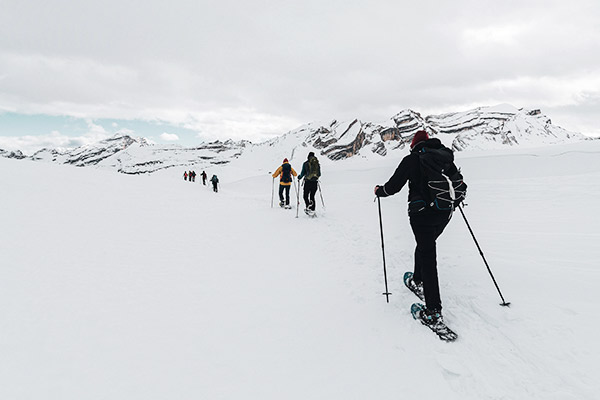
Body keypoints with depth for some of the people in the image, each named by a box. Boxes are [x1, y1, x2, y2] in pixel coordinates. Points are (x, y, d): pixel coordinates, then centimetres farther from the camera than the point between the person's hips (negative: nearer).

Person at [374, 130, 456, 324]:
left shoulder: (411, 159, -4)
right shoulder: (445, 157, 10)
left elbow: (393, 186, -4)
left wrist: (379, 191, 16)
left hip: (422, 213, -6)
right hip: (445, 213, 6)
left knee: (427, 257, -5)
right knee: (425, 245, 27)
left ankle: (433, 311, -5)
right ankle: (418, 280, 46)